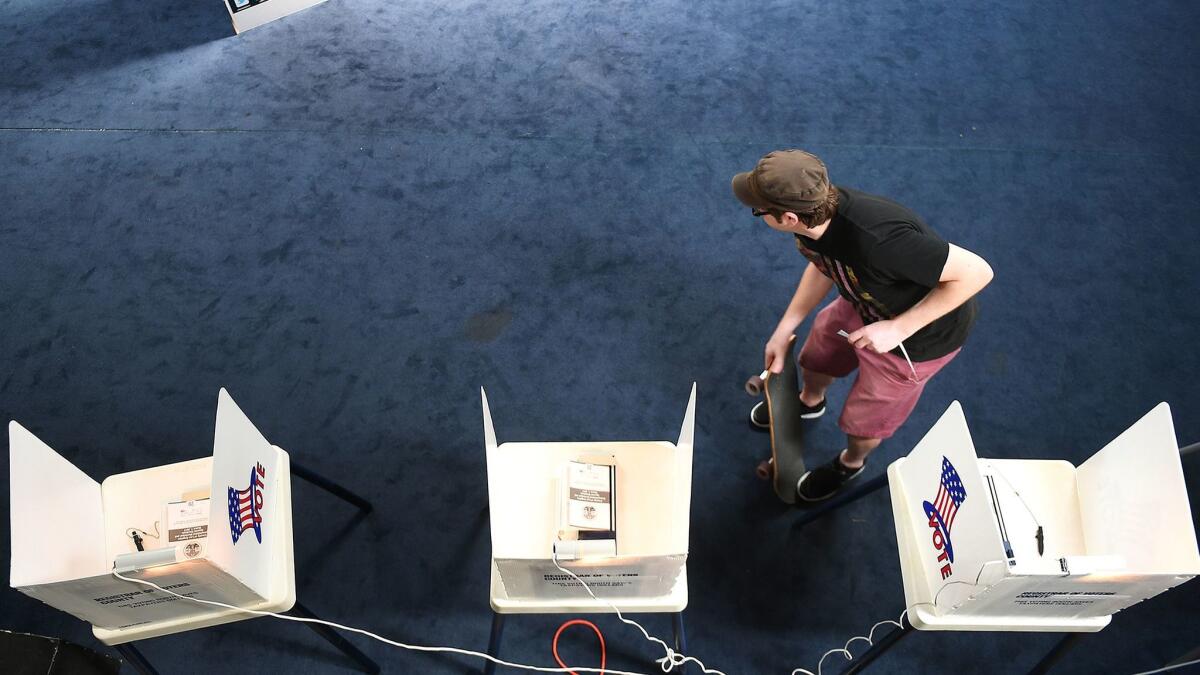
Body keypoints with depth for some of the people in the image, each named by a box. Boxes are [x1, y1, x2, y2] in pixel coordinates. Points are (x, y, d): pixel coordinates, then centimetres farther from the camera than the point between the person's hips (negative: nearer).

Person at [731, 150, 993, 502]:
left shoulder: (877, 240, -46)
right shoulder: (816, 213, -22)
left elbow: (976, 272, -36)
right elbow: (823, 267, 1)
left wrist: (898, 329, -34)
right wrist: (784, 329, -1)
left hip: (920, 335, -6)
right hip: (864, 305, 6)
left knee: (863, 423, 14)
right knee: (814, 360, 27)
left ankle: (851, 463, 51)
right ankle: (809, 402, 64)